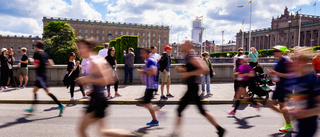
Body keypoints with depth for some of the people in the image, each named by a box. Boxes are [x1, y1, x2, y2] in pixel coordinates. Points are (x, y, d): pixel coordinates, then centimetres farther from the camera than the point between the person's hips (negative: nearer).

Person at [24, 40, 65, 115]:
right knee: (35, 90, 17)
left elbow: (36, 65, -17)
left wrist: (33, 62, 3)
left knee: (48, 92, -11)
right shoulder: (45, 54, 11)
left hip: (40, 75, -9)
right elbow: (51, 64, 7)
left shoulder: (37, 53, -10)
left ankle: (60, 105, -15)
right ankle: (32, 108, 23)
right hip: (43, 74, 9)